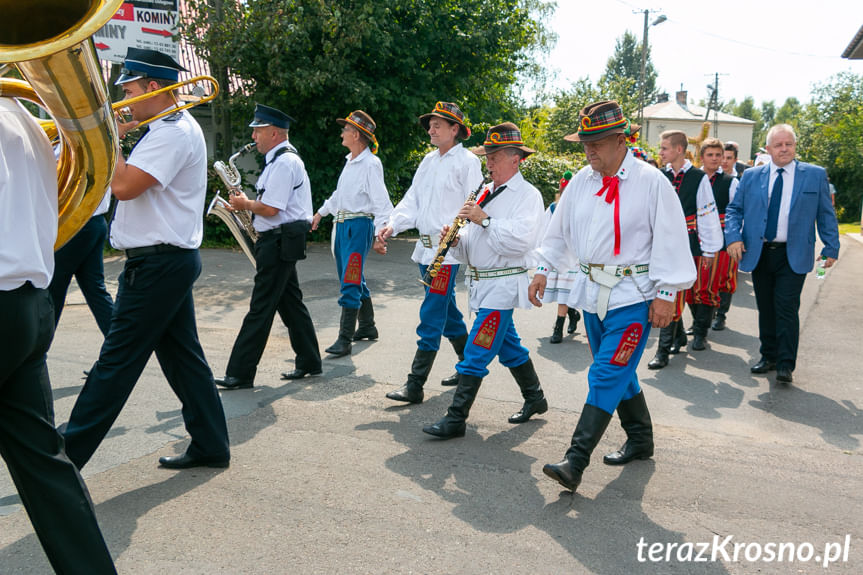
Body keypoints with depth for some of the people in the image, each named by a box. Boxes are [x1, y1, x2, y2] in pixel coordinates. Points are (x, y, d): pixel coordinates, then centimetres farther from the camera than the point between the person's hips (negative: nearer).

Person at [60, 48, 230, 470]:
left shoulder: (174, 132, -16)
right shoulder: (170, 128, 18)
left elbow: (124, 186, -25)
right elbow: (127, 184, 20)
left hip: (159, 264, -11)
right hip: (169, 260, 11)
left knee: (117, 361, -3)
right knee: (181, 355, 12)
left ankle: (66, 454, 7)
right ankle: (210, 446, 20)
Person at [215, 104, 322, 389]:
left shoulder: (284, 162, -16)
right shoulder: (282, 158, 18)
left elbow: (270, 209, -22)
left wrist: (245, 204, -5)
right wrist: (248, 204, 8)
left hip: (279, 243, -11)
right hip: (281, 240, 11)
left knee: (261, 308, -7)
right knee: (290, 303, 14)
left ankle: (240, 374, -2)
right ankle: (309, 362, 23)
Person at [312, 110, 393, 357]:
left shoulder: (371, 164, -13)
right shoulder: (350, 161, 15)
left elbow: (381, 201, -19)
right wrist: (321, 212, 36)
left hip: (359, 226, -10)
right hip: (341, 225, 10)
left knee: (350, 283, -12)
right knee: (353, 279, 16)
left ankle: (344, 339, -9)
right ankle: (367, 327, 30)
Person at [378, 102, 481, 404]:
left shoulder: (467, 161, -6)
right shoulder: (429, 160, 17)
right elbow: (412, 198, 13)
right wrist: (393, 224, -1)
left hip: (448, 250, -8)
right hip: (425, 247, 8)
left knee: (431, 316, -9)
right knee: (446, 311, 17)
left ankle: (415, 386, -6)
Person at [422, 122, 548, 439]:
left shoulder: (527, 195, -9)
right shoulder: (486, 194, 15)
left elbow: (521, 240, -25)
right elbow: (474, 245, 19)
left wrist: (484, 220, -23)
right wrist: (457, 239, -2)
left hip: (504, 284, -9)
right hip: (481, 282, 9)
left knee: (476, 352, -9)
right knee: (508, 347, 19)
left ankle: (456, 418, -4)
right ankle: (535, 398, 36)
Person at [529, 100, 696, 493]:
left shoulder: (651, 182, -9)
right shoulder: (581, 181, 7)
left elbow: (670, 239, -9)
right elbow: (560, 230, 15)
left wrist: (665, 294, -12)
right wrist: (542, 270, 11)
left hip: (633, 296, -6)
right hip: (592, 291, 6)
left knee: (607, 375, -10)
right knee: (618, 372, 15)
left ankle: (575, 462, -10)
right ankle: (640, 440, 34)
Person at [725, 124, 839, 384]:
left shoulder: (815, 175, 4)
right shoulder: (751, 176, 7)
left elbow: (826, 214, 6)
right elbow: (734, 209, 8)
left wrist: (831, 248, 2)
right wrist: (733, 237, -7)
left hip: (793, 255, -2)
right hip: (759, 253, 2)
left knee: (787, 308, -6)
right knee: (765, 309, 10)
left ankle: (785, 364, 3)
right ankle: (769, 356, 22)